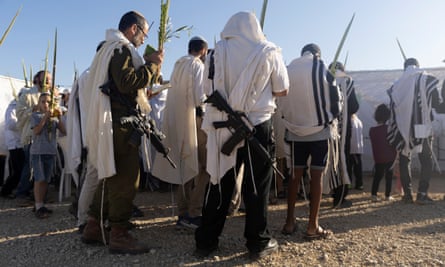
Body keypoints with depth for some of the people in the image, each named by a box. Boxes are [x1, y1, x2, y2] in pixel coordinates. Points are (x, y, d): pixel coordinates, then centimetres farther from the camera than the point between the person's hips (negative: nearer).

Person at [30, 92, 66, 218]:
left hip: (51, 152, 4)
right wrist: (45, 117, -17)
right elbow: (36, 131, -12)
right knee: (39, 179, -7)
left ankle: (41, 205, 18)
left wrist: (60, 117, -11)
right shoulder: (35, 115, 2)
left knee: (46, 180, 9)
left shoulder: (54, 116, 9)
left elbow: (64, 131, 0)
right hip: (38, 151, -4)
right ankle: (38, 207, -4)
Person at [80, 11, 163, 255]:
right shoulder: (121, 48, -8)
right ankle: (118, 235, -2)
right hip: (121, 122, -10)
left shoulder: (110, 48, 24)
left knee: (112, 176, 14)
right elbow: (127, 82, -22)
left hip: (111, 122, 10)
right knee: (125, 179, -7)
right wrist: (152, 64, -13)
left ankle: (93, 227, 21)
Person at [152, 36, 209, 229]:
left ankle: (183, 214, 16)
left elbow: (178, 93, 15)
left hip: (176, 122, 8)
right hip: (193, 120, -8)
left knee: (184, 168, 11)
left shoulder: (178, 65, 17)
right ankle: (193, 214, -4)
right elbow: (200, 97, -14)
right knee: (201, 167, -3)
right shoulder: (198, 65, -5)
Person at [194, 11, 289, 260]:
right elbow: (282, 90, 4)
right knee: (257, 186, 7)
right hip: (258, 125, -2)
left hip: (224, 126, 2)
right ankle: (258, 242, 17)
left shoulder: (218, 52, 3)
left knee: (220, 184, 10)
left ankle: (206, 241, 18)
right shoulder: (269, 52, 0)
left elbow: (208, 89, 6)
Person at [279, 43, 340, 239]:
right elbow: (335, 100, -2)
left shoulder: (288, 70, 5)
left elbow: (281, 102, 6)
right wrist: (329, 118, 14)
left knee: (295, 174, 10)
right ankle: (313, 226, 3)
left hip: (294, 130, 3)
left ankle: (289, 222, 15)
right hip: (318, 130, -3)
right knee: (316, 176, 1)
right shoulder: (322, 69, -2)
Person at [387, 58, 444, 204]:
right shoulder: (427, 79, 2)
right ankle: (422, 194, -2)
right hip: (422, 127, -2)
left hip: (402, 128, 2)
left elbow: (393, 107, 7)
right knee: (426, 161, 6)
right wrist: (426, 104, 21)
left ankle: (407, 194, 8)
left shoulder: (397, 84, 9)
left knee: (404, 160, 10)